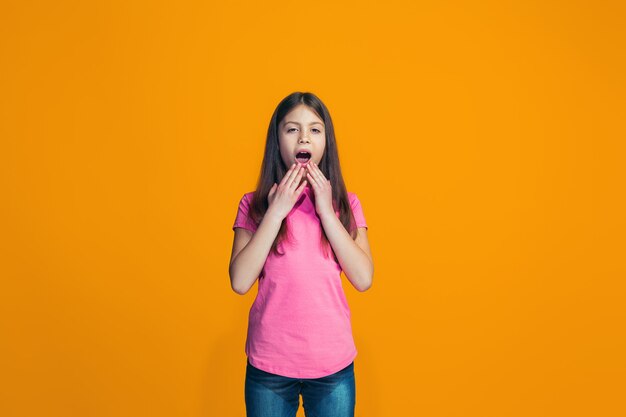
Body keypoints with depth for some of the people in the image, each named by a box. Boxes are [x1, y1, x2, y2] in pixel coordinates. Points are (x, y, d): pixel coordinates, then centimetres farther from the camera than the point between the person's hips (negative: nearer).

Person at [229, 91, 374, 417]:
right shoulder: (254, 204, -2)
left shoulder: (346, 203, 1)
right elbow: (240, 282, -12)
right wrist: (276, 211, -16)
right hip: (268, 366, 0)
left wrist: (326, 210, -14)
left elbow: (363, 279, -10)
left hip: (333, 365, 1)